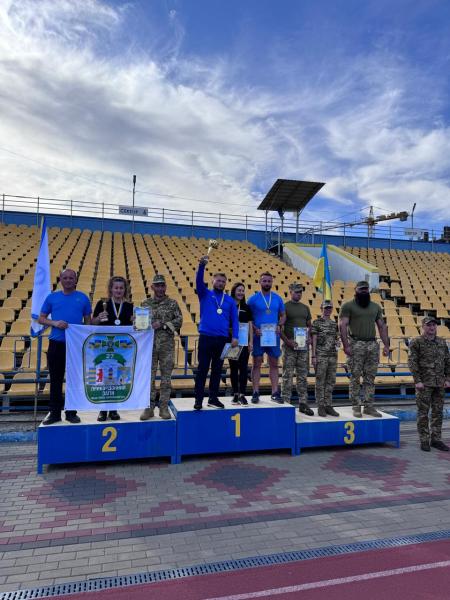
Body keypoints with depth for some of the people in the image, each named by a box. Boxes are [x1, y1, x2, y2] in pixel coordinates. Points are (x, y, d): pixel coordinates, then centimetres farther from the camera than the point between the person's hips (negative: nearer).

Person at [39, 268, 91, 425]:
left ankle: (71, 412, 19)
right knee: (55, 379, 8)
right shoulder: (52, 297, 6)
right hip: (56, 344, 1)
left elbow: (88, 321, 7)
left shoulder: (83, 298, 4)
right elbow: (41, 319, 8)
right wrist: (55, 323, -12)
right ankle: (54, 412, 19)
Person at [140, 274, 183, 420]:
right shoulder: (145, 304, 9)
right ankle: (149, 407, 12)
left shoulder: (172, 303, 5)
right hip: (150, 345, 1)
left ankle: (164, 407, 14)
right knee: (149, 377, 2)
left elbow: (179, 321, -3)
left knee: (166, 377, 4)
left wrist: (162, 324, -13)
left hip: (167, 345, -1)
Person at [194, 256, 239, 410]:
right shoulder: (205, 294, 4)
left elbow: (234, 320, 7)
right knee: (202, 369, 1)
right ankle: (198, 399, 8)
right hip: (206, 337, -2)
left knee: (217, 370, 10)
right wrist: (202, 265, -30)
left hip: (222, 339, 3)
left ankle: (213, 398, 21)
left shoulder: (230, 300, 9)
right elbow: (199, 281, -14)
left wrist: (235, 337, -5)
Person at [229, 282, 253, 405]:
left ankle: (242, 395, 3)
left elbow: (250, 325, 8)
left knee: (243, 367, -2)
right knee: (233, 367, 6)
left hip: (244, 341, 1)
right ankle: (235, 394, 14)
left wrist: (251, 341, 1)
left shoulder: (246, 307, 7)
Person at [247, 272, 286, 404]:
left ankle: (275, 393, 16)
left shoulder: (278, 298, 7)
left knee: (274, 364, 8)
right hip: (258, 336, -3)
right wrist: (254, 328, -16)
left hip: (274, 336, 3)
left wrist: (279, 326, -6)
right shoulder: (253, 298, -2)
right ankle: (255, 393, 8)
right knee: (257, 364, 2)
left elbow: (283, 315, 13)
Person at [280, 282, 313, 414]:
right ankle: (285, 403, 5)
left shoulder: (305, 307, 14)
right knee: (287, 375, -2)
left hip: (304, 346, 5)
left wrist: (309, 337, 1)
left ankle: (303, 403, 17)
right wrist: (287, 340, -16)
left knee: (303, 376, 9)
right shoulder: (284, 307, -3)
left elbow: (309, 325, 19)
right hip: (289, 346, -5)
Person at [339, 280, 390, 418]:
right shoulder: (348, 306, 0)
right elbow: (342, 325, -8)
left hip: (372, 345, 5)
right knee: (355, 377, -1)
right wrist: (346, 345, -16)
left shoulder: (376, 307, 16)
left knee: (370, 378, 6)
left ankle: (369, 406, 13)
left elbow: (382, 326, 17)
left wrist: (386, 345, 9)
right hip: (356, 345, -5)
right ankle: (356, 407, 5)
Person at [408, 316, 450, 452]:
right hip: (424, 384, -5)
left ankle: (436, 440, 18)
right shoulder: (416, 343, -5)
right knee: (423, 413, 1)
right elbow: (412, 362, -9)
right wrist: (417, 381, -15)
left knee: (438, 412, 8)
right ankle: (424, 441, 8)